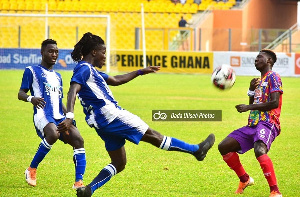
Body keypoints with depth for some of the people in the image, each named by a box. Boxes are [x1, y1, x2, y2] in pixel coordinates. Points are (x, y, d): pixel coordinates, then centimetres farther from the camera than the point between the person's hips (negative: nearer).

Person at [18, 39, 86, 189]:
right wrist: (31, 99, -20)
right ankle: (32, 169, -16)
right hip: (42, 116, -6)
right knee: (53, 134, -36)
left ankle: (78, 182, -20)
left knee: (78, 140, -17)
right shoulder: (32, 71, 10)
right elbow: (20, 93, 3)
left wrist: (68, 116, 12)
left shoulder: (57, 76, 28)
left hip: (59, 117, 6)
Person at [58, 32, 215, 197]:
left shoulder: (90, 71, 22)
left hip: (101, 122, 10)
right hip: (109, 114, -10)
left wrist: (140, 72, 34)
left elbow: (115, 80, 32)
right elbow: (72, 92, -24)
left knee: (119, 164, 11)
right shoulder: (84, 69, -9)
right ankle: (196, 150, 11)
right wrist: (69, 116, -38)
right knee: (151, 135, 1)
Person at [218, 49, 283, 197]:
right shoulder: (260, 81, 24)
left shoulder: (273, 77, -2)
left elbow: (274, 103, -15)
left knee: (259, 150, -37)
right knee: (224, 147, 3)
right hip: (253, 124, 9)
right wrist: (251, 89, 10)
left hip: (268, 123, -9)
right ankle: (245, 179, 19)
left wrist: (248, 107, -15)